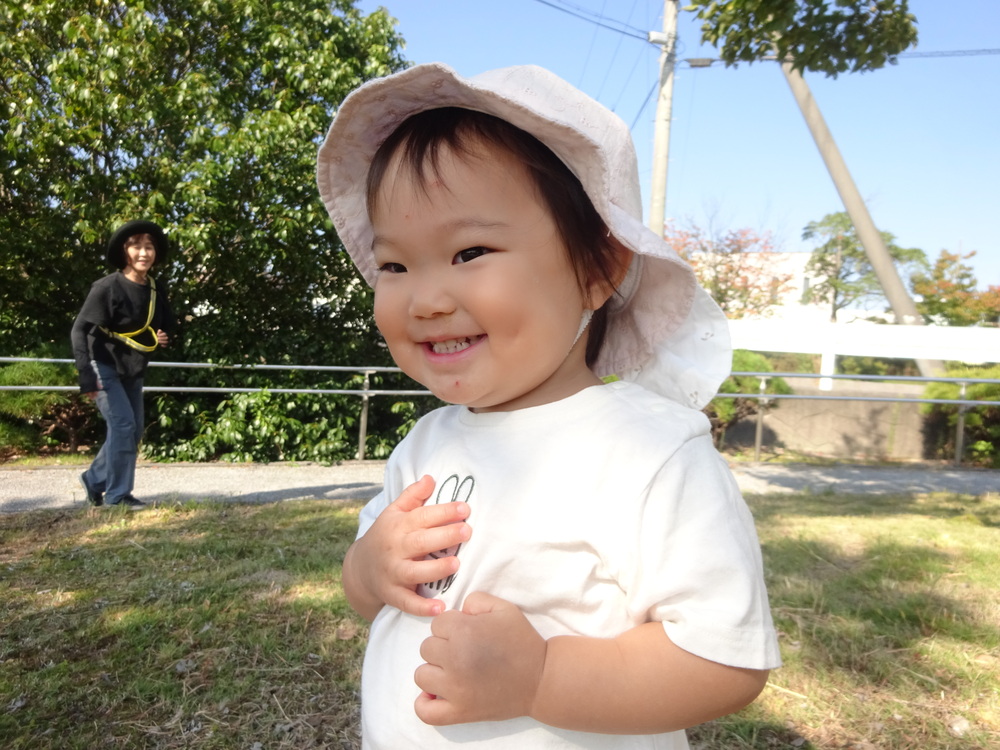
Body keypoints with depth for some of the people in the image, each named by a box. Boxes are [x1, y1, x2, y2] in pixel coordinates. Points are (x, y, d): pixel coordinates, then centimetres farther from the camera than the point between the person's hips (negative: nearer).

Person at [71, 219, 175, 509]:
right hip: (104, 366, -7)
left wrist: (163, 338, -8)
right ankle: (117, 495, -2)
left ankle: (94, 479, 28)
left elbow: (166, 325, 16)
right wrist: (86, 375, -25)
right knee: (123, 424, -14)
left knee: (134, 429, 9)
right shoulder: (108, 287, -19)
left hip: (132, 369, 7)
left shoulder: (157, 290, 0)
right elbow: (80, 329, -19)